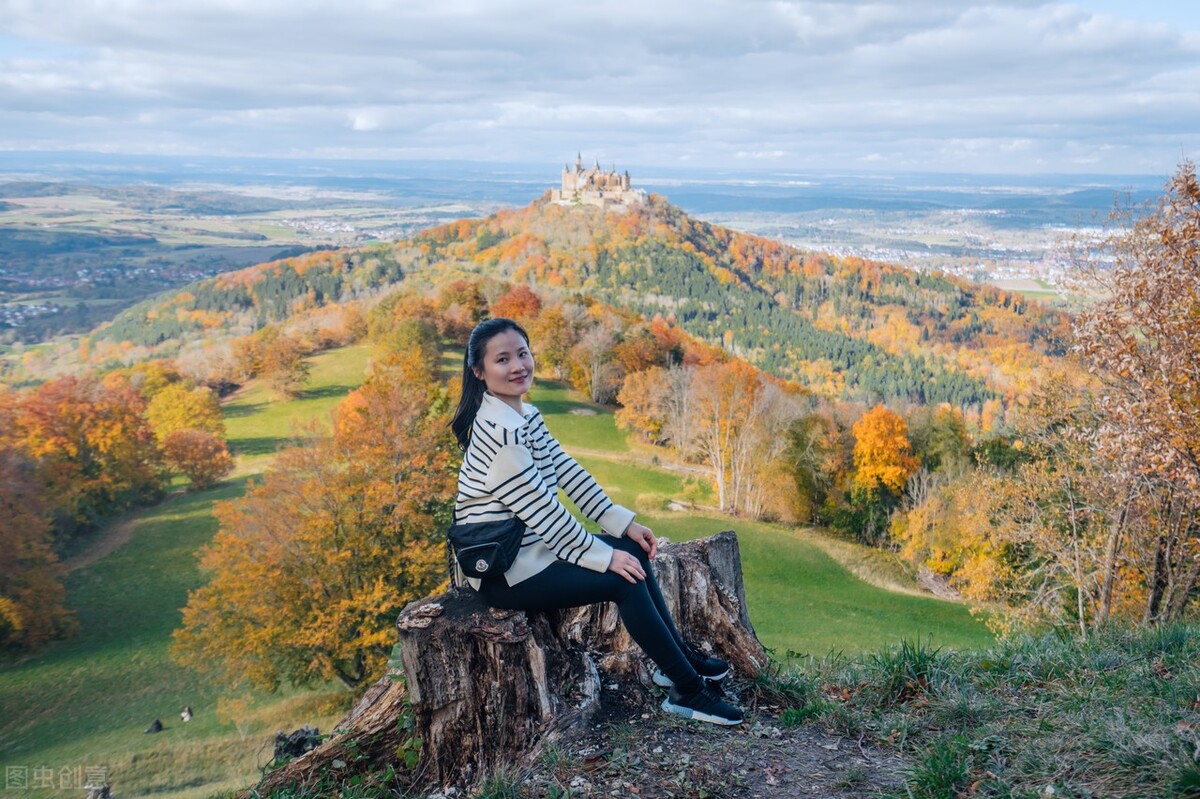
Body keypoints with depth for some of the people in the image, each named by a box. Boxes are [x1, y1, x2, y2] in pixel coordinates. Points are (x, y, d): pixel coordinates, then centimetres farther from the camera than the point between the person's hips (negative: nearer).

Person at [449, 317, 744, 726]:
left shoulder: (525, 415, 6)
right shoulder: (498, 431, -24)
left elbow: (568, 472, 6)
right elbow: (541, 508, -24)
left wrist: (624, 523, 1)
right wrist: (603, 556, -16)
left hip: (530, 547, 10)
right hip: (503, 573, -10)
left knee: (634, 550, 11)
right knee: (625, 580, -13)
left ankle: (678, 657, 22)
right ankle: (687, 689, 1)